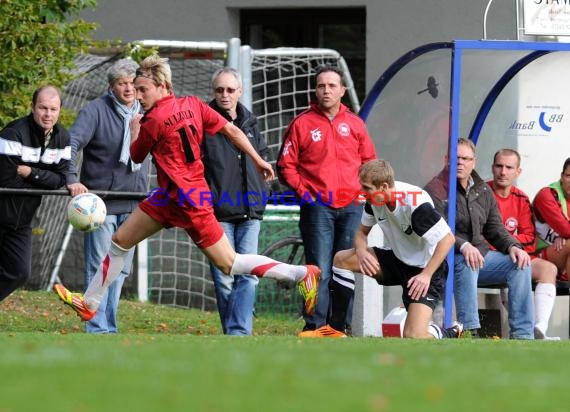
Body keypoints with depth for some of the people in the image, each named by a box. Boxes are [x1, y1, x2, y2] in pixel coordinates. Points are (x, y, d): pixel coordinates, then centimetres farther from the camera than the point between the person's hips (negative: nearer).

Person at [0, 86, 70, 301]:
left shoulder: (62, 138, 1)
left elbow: (60, 179, -6)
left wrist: (31, 173, -19)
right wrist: (43, 182, -15)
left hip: (21, 221, 7)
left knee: (19, 273, 6)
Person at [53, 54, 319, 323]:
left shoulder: (154, 120, -18)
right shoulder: (192, 105, 3)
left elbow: (136, 157, -1)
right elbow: (232, 131, 3)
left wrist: (135, 129, 17)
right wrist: (258, 160, 9)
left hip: (186, 200, -9)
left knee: (229, 264, -2)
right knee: (119, 241, 11)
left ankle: (302, 273, -1)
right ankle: (89, 303, 17)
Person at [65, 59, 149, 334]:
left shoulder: (144, 115, 10)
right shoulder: (96, 110, -7)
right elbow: (72, 142, -17)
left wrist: (145, 192, 14)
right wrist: (72, 179, -31)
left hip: (132, 205, 6)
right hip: (101, 203, -6)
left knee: (121, 269, 9)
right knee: (99, 267, -6)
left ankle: (108, 327, 17)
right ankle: (98, 330, -7)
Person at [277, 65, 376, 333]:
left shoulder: (354, 124, 11)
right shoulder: (302, 124, 2)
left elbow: (369, 161, 18)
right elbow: (286, 165, 3)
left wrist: (360, 191, 5)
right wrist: (303, 193, -6)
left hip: (350, 208, 3)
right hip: (317, 208, -3)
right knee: (320, 271, -9)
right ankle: (314, 327, -7)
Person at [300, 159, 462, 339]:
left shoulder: (416, 204, -31)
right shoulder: (374, 199, -8)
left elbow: (447, 238, -29)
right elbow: (362, 231, 8)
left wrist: (426, 275, -32)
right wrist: (361, 252, -16)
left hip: (424, 270, -8)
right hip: (398, 258, 8)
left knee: (414, 337, -20)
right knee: (342, 259, -3)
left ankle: (451, 333, 14)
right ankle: (335, 330, 3)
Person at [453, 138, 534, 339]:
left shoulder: (483, 191, 16)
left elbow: (495, 229, 16)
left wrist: (512, 246, -5)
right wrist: (463, 245, -32)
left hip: (480, 254, 7)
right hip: (448, 257, -7)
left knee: (520, 264, -12)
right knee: (466, 262, -39)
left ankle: (522, 335, -16)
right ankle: (469, 329, -41)